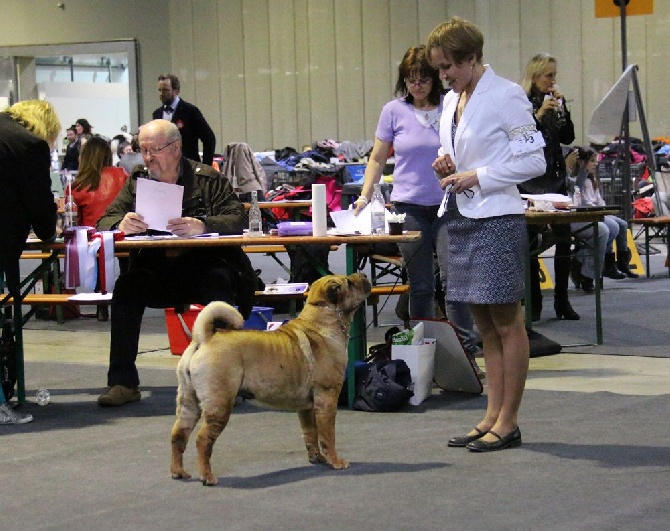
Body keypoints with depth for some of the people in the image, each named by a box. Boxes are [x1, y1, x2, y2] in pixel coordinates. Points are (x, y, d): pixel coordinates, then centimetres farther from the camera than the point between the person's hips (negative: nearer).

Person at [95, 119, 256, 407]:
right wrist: (121, 224, -24)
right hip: (155, 272, 2)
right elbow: (105, 221, 2)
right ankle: (122, 382, -23)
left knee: (219, 284, -34)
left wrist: (203, 226, -33)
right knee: (126, 286, -26)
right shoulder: (137, 180, 10)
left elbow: (237, 219, -12)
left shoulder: (208, 179, 0)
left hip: (204, 267, -2)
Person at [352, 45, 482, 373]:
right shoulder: (394, 111, 4)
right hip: (409, 206, 1)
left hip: (448, 204, -1)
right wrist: (364, 196, 1)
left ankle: (466, 350, -2)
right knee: (420, 285, 8)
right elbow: (378, 158, 10)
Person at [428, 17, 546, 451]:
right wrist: (447, 166, 3)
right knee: (485, 325, 12)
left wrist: (478, 177, -16)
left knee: (507, 322, -1)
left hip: (497, 218, -8)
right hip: (460, 217, 8)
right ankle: (493, 416, 17)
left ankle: (509, 422, 4)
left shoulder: (505, 96, -10)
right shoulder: (452, 100, 13)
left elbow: (534, 160, -11)